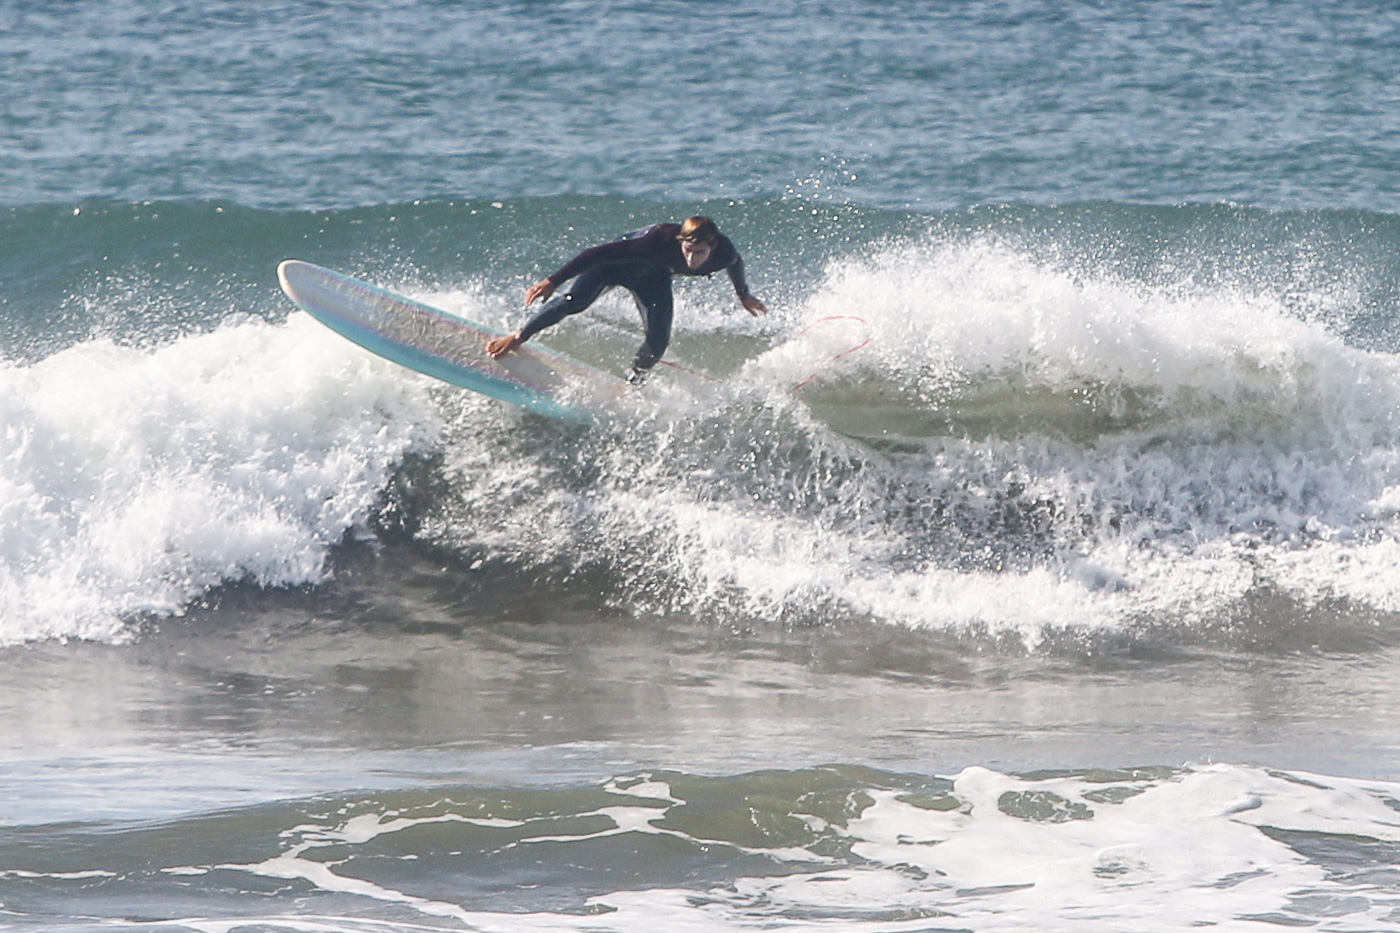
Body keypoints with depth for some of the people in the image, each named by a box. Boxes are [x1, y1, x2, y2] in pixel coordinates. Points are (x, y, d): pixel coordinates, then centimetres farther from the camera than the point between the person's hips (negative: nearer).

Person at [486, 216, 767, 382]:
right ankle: (518, 337, -1)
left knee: (658, 342, -9)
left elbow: (735, 264, -2)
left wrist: (744, 295, 18)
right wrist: (552, 281, -40)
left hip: (653, 278, 4)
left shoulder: (723, 253, -31)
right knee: (575, 301, -19)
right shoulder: (660, 240, -43)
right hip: (618, 261, -4)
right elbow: (599, 253, -39)